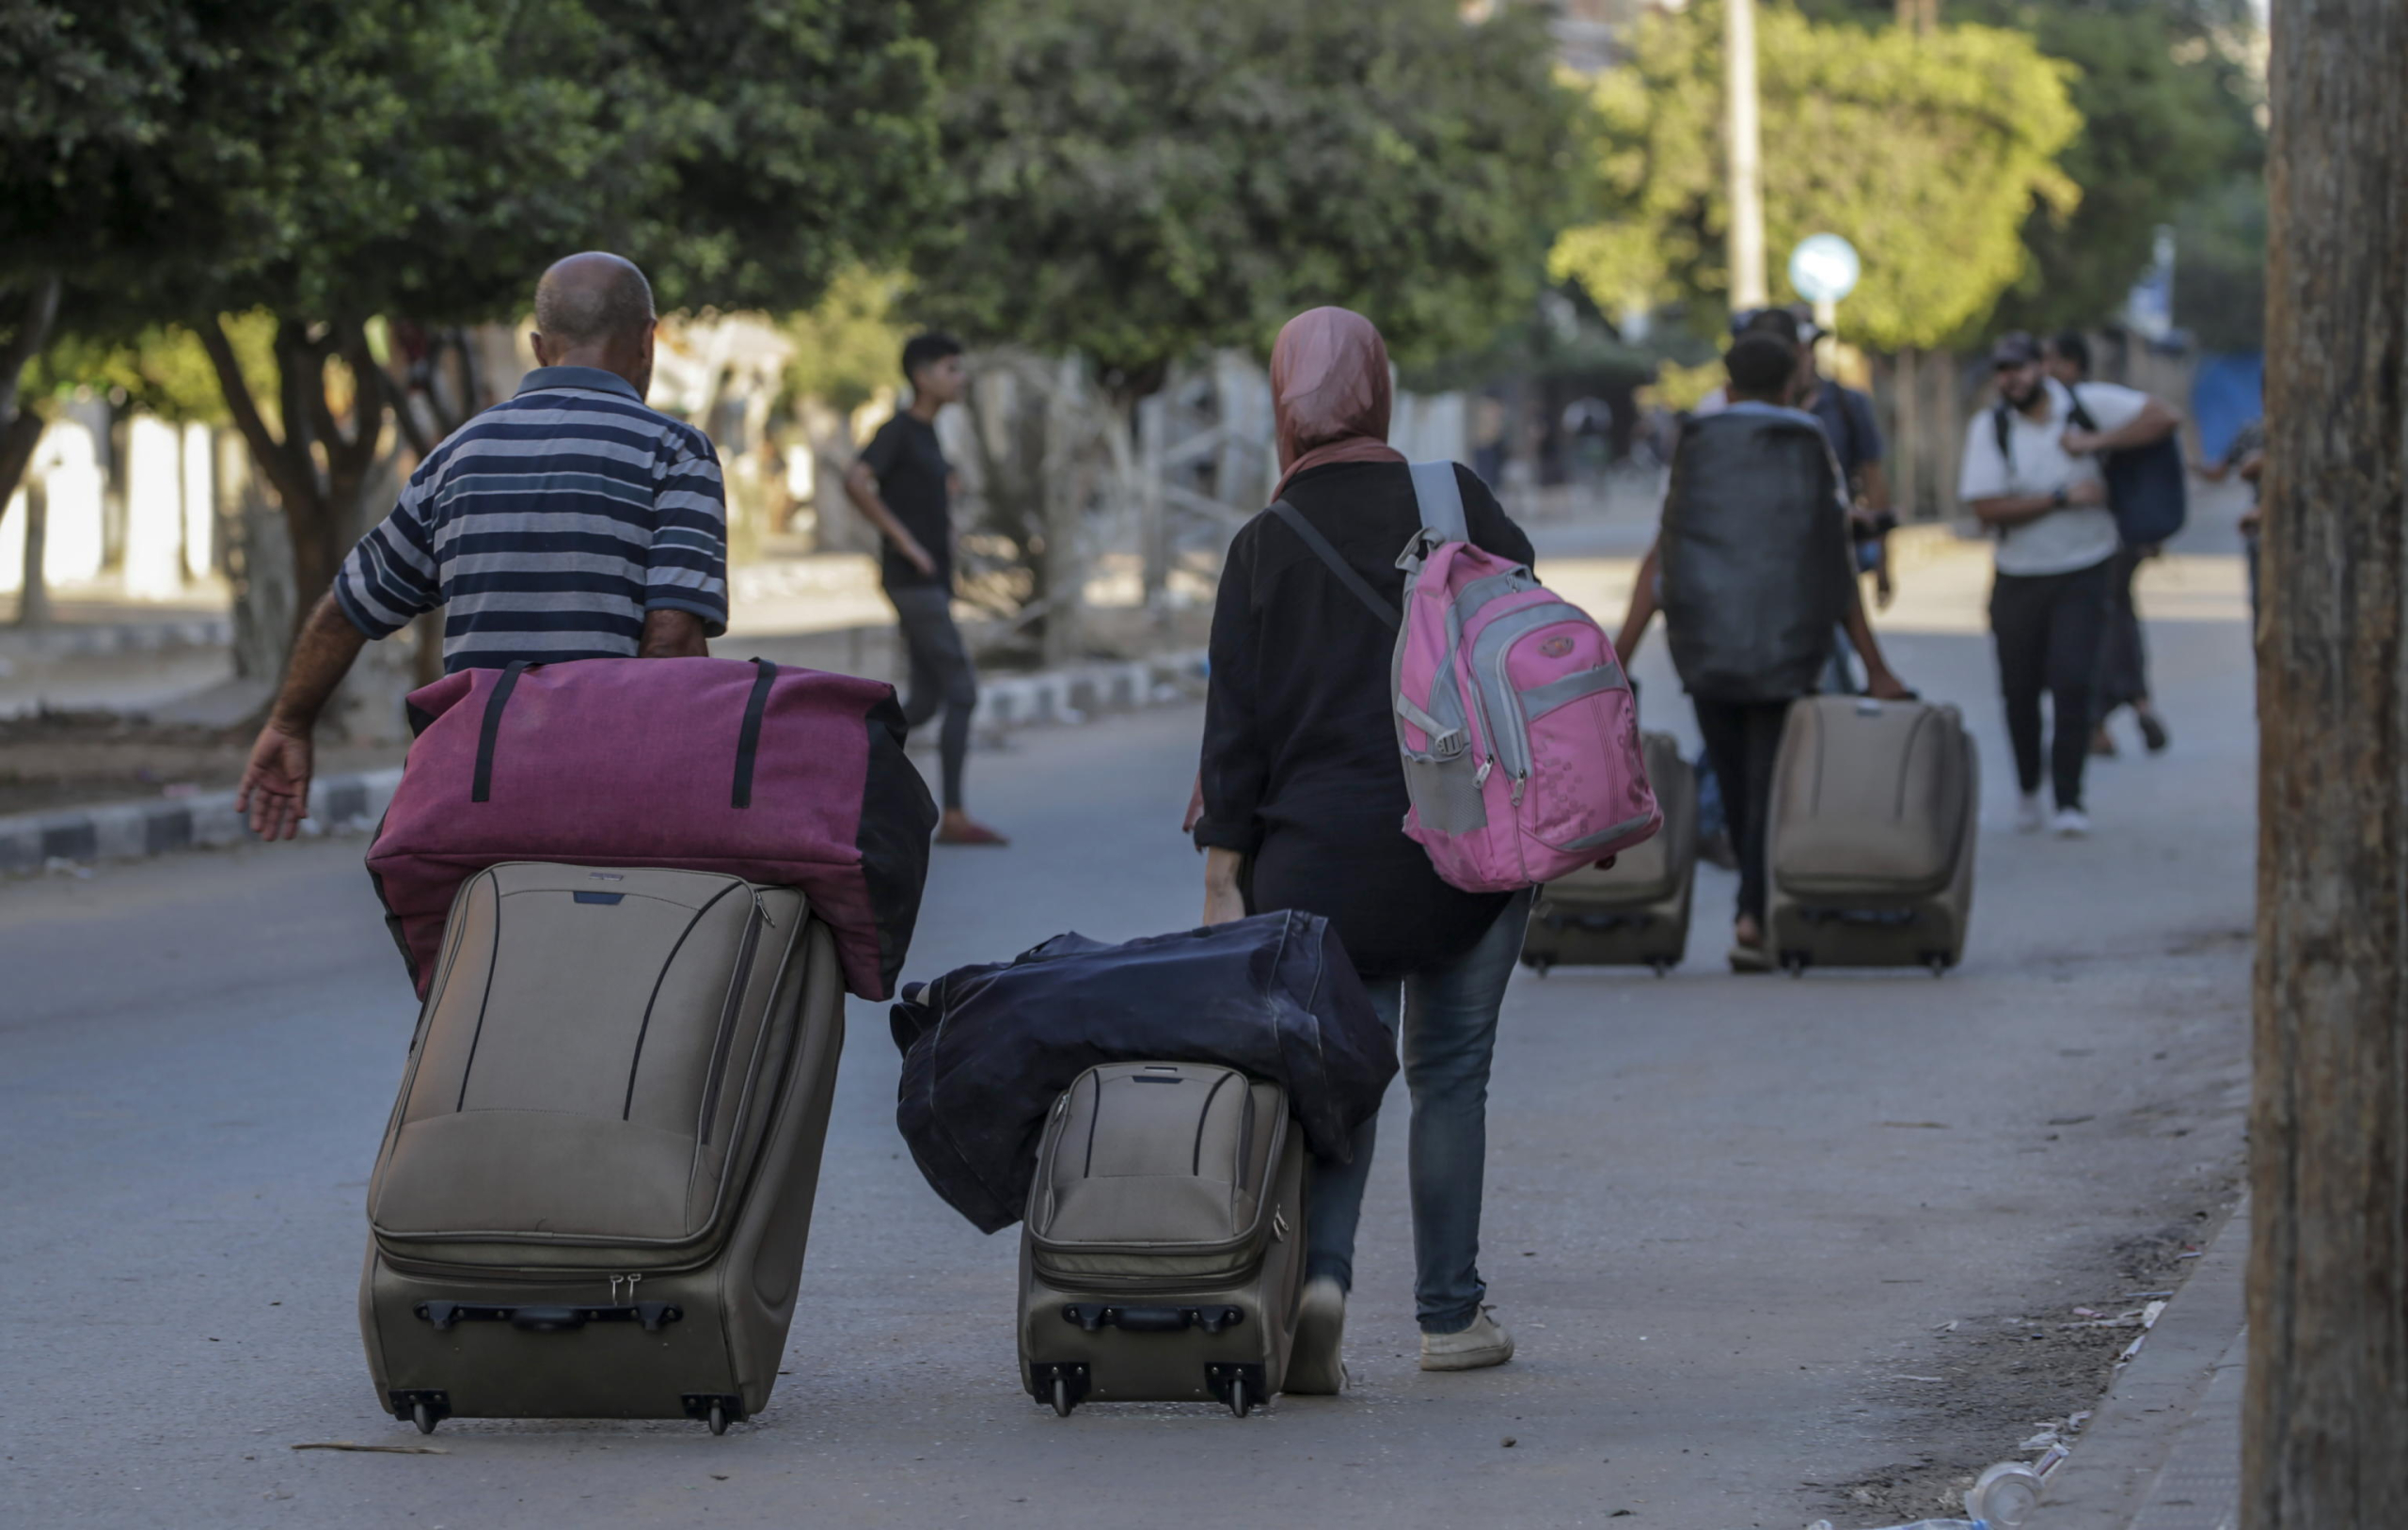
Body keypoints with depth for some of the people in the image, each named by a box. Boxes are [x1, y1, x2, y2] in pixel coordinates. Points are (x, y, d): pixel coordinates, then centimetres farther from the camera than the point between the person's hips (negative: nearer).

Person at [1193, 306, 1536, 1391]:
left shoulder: (1265, 547, 0)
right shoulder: (1457, 500, 1)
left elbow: (1236, 723, -2)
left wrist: (1224, 875, -1)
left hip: (1321, 851, 0)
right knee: (1450, 1068, 11)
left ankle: (1319, 1269, -22)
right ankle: (1450, 1313, 14)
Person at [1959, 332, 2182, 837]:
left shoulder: (2087, 405, -4)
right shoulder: (1988, 428, -5)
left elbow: (2164, 418, -10)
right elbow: (1987, 509, -14)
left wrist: (2095, 442, -17)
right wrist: (2062, 498, -17)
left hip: (2084, 572, -2)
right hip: (2018, 578, 2)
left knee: (2072, 682, -14)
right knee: (2019, 691, 6)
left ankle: (2070, 801, -7)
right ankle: (2028, 792, 29)